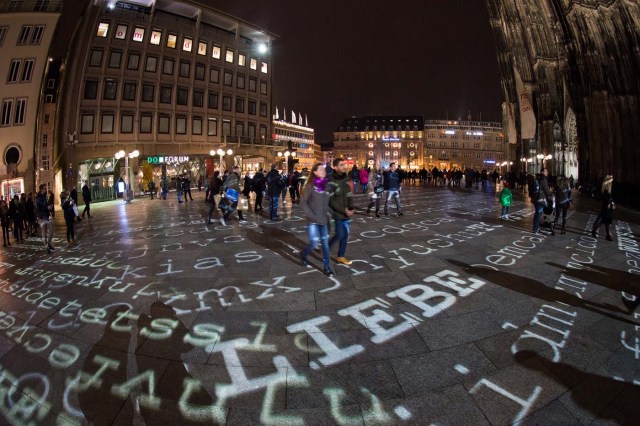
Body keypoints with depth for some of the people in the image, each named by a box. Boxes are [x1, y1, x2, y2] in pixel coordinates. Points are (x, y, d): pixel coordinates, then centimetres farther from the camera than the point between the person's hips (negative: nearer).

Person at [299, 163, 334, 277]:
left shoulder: (326, 185, 5)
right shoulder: (310, 186, -9)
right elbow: (303, 202, -7)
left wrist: (327, 213, 3)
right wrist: (311, 215, -14)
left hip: (323, 219, 5)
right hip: (312, 220, -5)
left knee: (325, 242, 6)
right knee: (314, 242, -7)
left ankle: (327, 266, 18)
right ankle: (303, 255, 24)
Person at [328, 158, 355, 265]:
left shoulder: (346, 178, 7)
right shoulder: (331, 181, -15)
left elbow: (349, 195, 12)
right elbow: (330, 201, -16)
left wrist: (351, 208, -4)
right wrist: (343, 210, -17)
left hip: (347, 212, 7)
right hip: (338, 213, -6)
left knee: (345, 234, 11)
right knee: (340, 235, -4)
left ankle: (341, 256, 25)